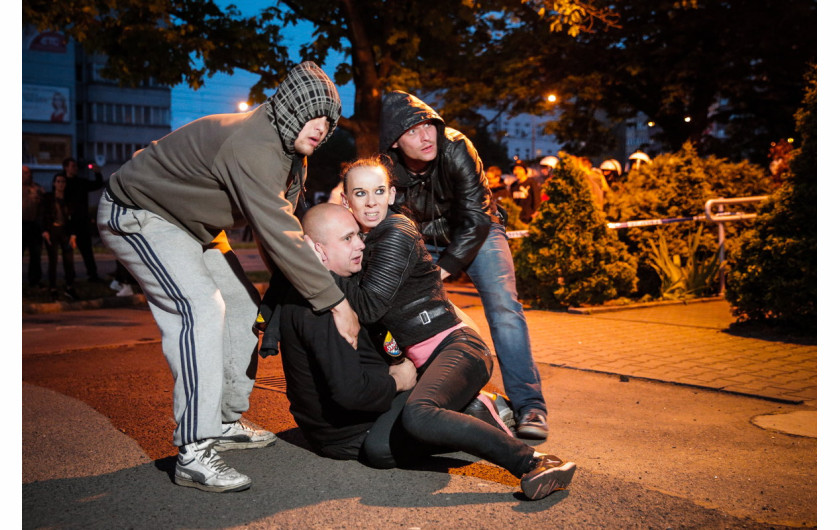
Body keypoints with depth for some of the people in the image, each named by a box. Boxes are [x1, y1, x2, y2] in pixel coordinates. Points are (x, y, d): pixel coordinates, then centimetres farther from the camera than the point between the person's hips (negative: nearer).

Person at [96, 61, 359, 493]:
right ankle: (194, 453, -24)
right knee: (200, 307, -25)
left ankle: (225, 422, 18)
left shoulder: (289, 150, -1)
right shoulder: (253, 147, -33)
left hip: (194, 224, 10)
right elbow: (279, 236, -36)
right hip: (138, 215, -10)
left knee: (242, 303, 8)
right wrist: (336, 303, -31)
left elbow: (278, 227, 3)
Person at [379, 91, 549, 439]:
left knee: (503, 309, -20)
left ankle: (528, 404, -14)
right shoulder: (387, 168, -20)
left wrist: (444, 268, -33)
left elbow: (476, 218, -27)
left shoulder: (456, 148, -30)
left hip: (476, 235, -3)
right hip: (425, 240, 4)